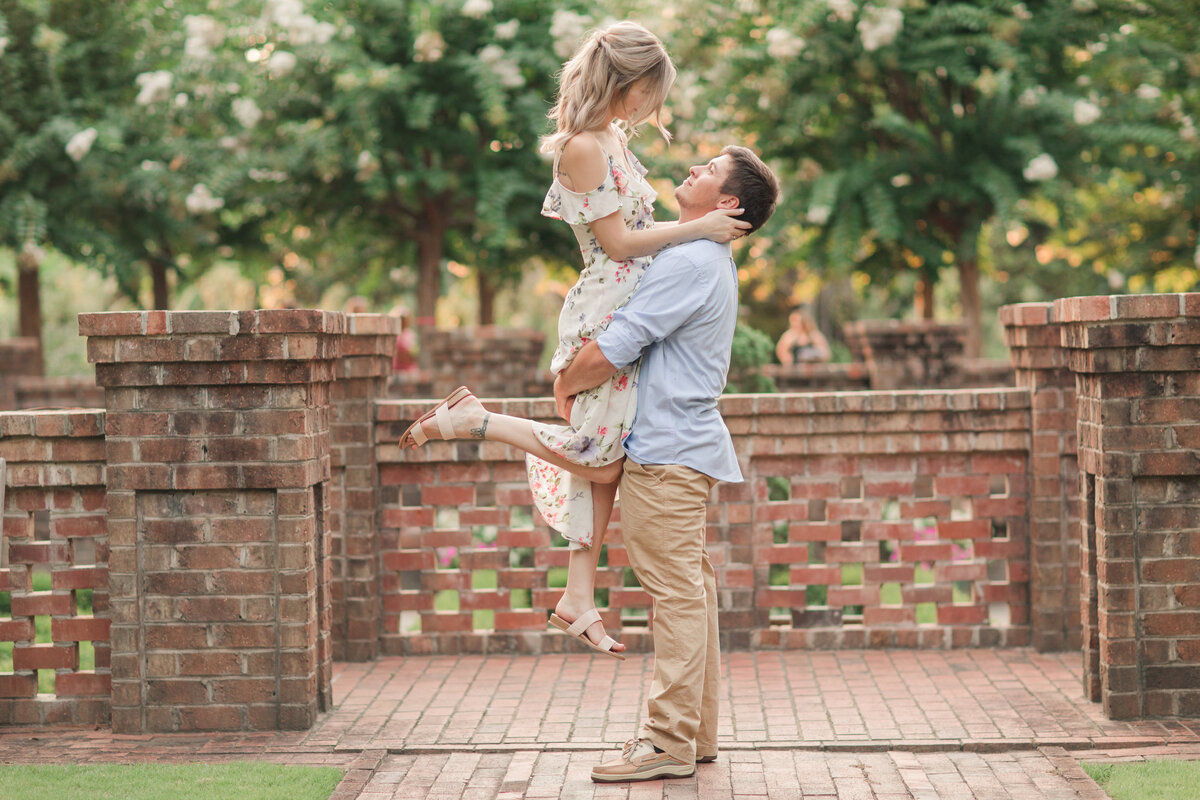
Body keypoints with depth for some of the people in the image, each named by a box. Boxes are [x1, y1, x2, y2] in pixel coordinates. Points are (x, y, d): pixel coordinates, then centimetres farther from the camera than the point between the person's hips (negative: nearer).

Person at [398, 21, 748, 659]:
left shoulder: (612, 138, 12)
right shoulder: (583, 148, -17)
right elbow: (618, 243, -16)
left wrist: (701, 229, 14)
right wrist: (696, 229, -13)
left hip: (625, 310, 10)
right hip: (605, 314, -10)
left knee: (606, 459, 9)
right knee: (598, 459, -5)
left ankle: (578, 599, 12)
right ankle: (471, 420, 5)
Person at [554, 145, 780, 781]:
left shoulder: (689, 262, -17)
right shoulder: (712, 262, 17)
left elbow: (611, 350, -19)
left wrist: (566, 384, 0)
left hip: (666, 451, -11)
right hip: (686, 443, 11)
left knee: (677, 595, -7)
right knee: (690, 592, 13)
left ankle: (669, 743, -5)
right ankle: (695, 732, 20)